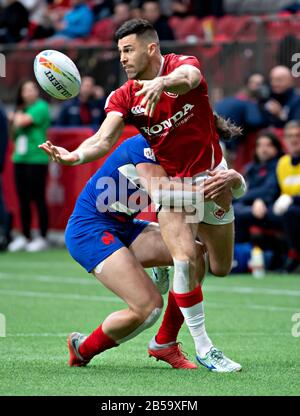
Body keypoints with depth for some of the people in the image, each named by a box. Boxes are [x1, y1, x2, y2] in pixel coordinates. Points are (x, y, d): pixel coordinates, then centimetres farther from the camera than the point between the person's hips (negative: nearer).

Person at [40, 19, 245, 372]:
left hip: (210, 176, 0)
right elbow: (104, 140, -21)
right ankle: (202, 347, -11)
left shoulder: (184, 64, -13)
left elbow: (187, 78, -39)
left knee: (221, 267, 8)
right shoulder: (123, 98, -7)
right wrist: (75, 155, -43)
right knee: (185, 258, -22)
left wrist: (163, 83, -63)